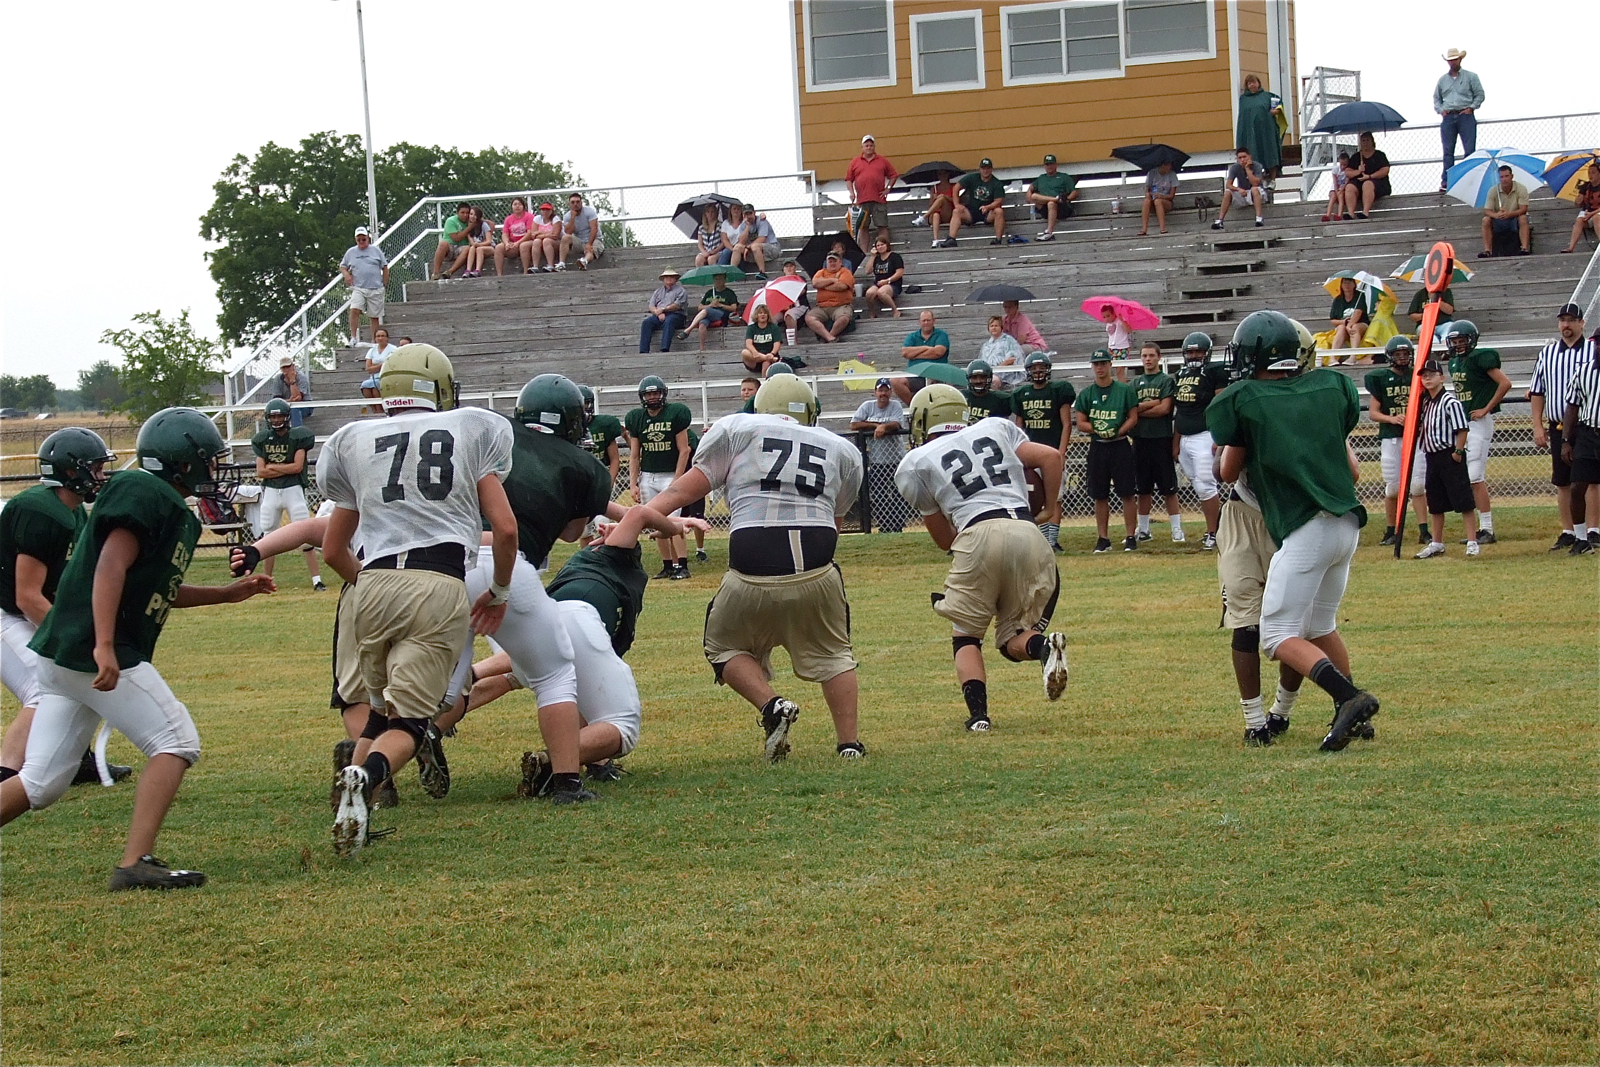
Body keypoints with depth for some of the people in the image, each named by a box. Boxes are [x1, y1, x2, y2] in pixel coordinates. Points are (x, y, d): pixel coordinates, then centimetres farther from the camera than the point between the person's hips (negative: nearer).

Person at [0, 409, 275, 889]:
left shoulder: (177, 516, 21)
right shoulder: (144, 492, -9)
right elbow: (111, 567, -19)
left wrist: (227, 593, 28)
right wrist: (104, 646, -28)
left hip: (63, 656, 10)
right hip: (93, 653, -10)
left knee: (40, 784, 7)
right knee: (176, 742, -6)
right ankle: (135, 863, -12)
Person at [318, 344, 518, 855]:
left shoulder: (355, 443, 19)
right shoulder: (473, 431, 14)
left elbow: (333, 550, 23)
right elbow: (505, 528, 7)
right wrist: (499, 592, 22)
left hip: (373, 583, 2)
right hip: (442, 587, -2)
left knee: (383, 709, 25)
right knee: (407, 721, -8)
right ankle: (367, 776, -33)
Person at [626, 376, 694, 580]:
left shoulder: (675, 414, -6)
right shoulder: (636, 418, 6)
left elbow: (684, 450, -6)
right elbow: (634, 455, 10)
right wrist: (633, 484, 2)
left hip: (670, 476, -4)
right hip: (647, 476, 4)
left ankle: (682, 565, -12)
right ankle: (668, 565, 11)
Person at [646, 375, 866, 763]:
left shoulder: (736, 429, 13)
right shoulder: (842, 451, 22)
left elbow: (689, 486, 7)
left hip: (752, 575, -2)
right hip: (816, 574, 2)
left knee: (727, 648, 23)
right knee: (832, 654, 25)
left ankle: (772, 705, 1)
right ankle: (849, 743, 18)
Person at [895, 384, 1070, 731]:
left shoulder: (916, 463, 18)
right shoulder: (996, 429, 25)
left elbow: (945, 539, 21)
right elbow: (1051, 457, 14)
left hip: (977, 536, -3)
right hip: (1028, 533, 3)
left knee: (965, 636, 15)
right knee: (1013, 640, 14)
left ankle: (978, 713, -7)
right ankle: (1044, 644, -20)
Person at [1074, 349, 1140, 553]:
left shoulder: (1124, 390, 1)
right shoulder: (1086, 393, 7)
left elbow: (1133, 418, 0)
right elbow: (1081, 423, 6)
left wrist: (1117, 432, -15)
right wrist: (1098, 429, -12)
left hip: (1120, 446, -2)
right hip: (1097, 447, 3)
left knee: (1127, 494, -4)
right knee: (1100, 496, 5)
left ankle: (1131, 537, 0)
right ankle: (1103, 538, 12)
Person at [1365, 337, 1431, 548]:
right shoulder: (1380, 378, 3)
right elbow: (1373, 412, 2)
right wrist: (1392, 419, -17)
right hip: (1390, 439, -1)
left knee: (1418, 485, -6)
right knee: (1393, 487, 1)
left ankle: (1423, 530, -5)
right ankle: (1392, 531, 13)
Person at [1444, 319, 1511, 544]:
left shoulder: (1480, 358, -12)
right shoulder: (1455, 363, 14)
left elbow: (1505, 383, -18)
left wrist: (1486, 409, -16)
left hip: (1479, 423, -9)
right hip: (1463, 423, 9)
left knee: (1475, 476, -12)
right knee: (1477, 477, 10)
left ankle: (1487, 529, -11)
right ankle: (1484, 528, 14)